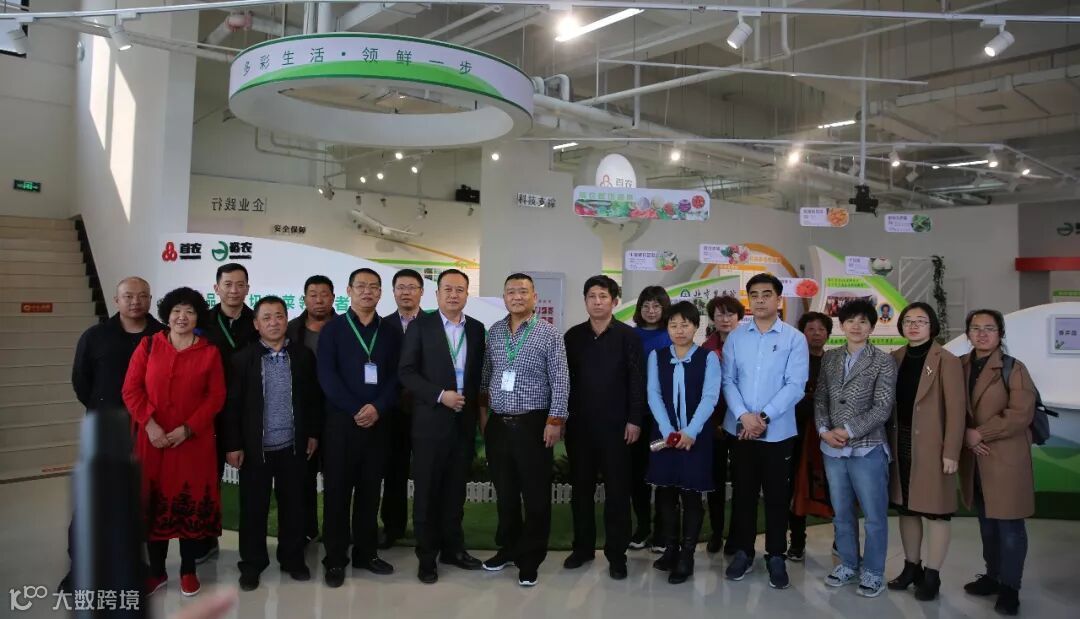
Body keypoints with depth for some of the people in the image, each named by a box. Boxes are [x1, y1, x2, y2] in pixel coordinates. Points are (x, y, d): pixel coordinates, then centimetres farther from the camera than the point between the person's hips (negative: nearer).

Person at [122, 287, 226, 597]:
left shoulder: (210, 353, 2)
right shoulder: (148, 346, 4)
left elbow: (216, 397, -2)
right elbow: (131, 389, 0)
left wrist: (188, 428, -11)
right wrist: (149, 423, -12)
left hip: (194, 441, -1)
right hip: (152, 438, 1)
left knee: (192, 503, 5)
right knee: (153, 503, 8)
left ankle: (188, 570, 21)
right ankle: (156, 571, 23)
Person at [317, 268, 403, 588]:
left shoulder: (391, 331, 9)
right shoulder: (333, 328, 2)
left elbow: (397, 375, 2)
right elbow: (326, 375, -7)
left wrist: (377, 407, -13)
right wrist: (355, 409, -14)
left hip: (378, 421, 2)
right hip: (341, 420, -2)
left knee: (370, 489, 10)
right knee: (337, 490, 3)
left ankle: (366, 553, 22)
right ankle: (335, 559, 13)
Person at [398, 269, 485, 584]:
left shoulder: (477, 329, 8)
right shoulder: (420, 325, -2)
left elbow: (480, 373, 12)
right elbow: (407, 372, -8)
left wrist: (476, 406, 1)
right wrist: (440, 396, -16)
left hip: (465, 421, 3)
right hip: (431, 421, -3)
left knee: (456, 490, 12)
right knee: (427, 492, 6)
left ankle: (453, 547, 26)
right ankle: (427, 556, 18)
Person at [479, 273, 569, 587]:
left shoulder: (549, 333, -6)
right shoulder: (494, 332, 8)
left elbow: (560, 381, -8)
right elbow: (486, 374, 15)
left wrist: (555, 420, -13)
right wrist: (483, 410, 12)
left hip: (533, 424, -4)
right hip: (497, 424, 4)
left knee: (535, 495, 4)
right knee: (504, 493, 14)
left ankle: (530, 559, 18)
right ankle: (508, 548, 32)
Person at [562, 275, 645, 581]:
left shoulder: (628, 335, -2)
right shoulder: (573, 335, 6)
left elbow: (637, 381, -5)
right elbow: (564, 378, 7)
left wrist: (634, 420, -10)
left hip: (615, 424, -3)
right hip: (579, 423, 3)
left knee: (617, 491, 4)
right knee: (581, 488, 12)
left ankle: (616, 554, 15)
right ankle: (583, 547, 25)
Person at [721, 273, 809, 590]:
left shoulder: (794, 338, -5)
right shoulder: (736, 337, 3)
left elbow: (795, 385, -11)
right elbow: (728, 380, 0)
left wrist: (763, 417, -16)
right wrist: (744, 416, -14)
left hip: (778, 431, -2)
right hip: (740, 429, 2)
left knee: (776, 495, 9)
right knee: (743, 493, 12)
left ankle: (776, 557, 23)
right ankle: (743, 552, 26)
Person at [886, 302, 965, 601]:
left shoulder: (946, 361, -8)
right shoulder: (895, 358, 7)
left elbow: (955, 409, -12)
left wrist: (951, 452, -15)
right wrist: (888, 441, 2)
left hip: (931, 446, -5)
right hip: (901, 443, 6)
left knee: (935, 511, 4)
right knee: (906, 508, 14)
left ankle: (931, 576, 15)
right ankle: (911, 568, 28)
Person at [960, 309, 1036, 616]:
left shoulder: (1014, 368, -7)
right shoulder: (960, 367, 6)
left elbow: (1020, 414, -16)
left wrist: (979, 433, -16)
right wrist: (965, 437, -9)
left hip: (1006, 457, -5)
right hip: (974, 458, 5)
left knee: (1009, 524, 1)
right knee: (987, 521, 16)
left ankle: (1009, 587, 13)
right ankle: (993, 575, 30)